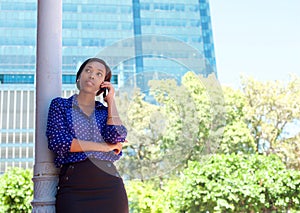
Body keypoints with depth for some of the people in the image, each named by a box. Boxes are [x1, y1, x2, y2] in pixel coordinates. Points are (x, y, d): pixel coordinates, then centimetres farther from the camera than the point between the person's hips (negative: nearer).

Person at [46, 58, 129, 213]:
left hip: (109, 184, 2)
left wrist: (111, 100, 6)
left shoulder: (106, 111, 15)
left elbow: (117, 138, -5)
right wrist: (104, 147, -4)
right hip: (73, 187, -2)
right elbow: (58, 142, -6)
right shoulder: (60, 105, 10)